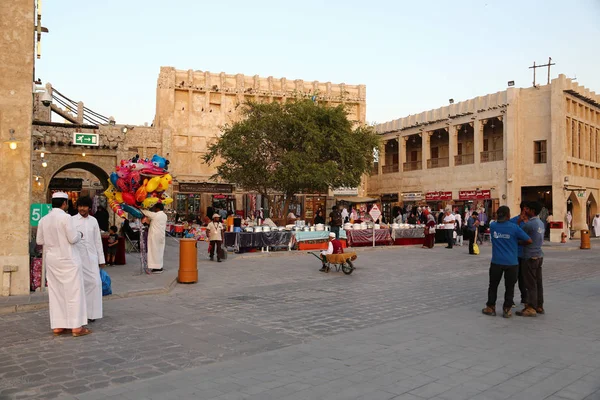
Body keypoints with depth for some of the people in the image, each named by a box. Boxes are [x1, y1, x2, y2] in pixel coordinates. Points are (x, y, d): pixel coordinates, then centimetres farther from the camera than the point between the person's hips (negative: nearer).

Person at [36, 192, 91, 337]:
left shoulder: (43, 219, 5)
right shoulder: (65, 217, -14)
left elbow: (39, 241, 10)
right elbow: (73, 238, -15)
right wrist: (80, 234, 5)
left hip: (51, 259, 6)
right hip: (67, 259, -6)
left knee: (55, 292, 10)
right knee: (73, 291, -1)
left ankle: (57, 326, 13)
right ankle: (76, 326, 0)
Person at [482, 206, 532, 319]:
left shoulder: (493, 226, -2)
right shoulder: (514, 227, -10)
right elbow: (528, 241, -9)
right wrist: (518, 242, 10)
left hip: (496, 262, 2)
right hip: (511, 262, -2)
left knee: (493, 286, 14)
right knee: (509, 287, 9)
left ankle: (490, 308, 19)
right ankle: (507, 310, 13)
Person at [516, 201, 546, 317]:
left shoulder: (529, 224, -19)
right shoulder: (541, 223, 10)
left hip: (530, 257, -8)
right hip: (539, 256, 8)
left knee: (530, 284, -2)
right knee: (538, 282, 13)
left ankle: (531, 308, 2)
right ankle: (539, 306, 20)